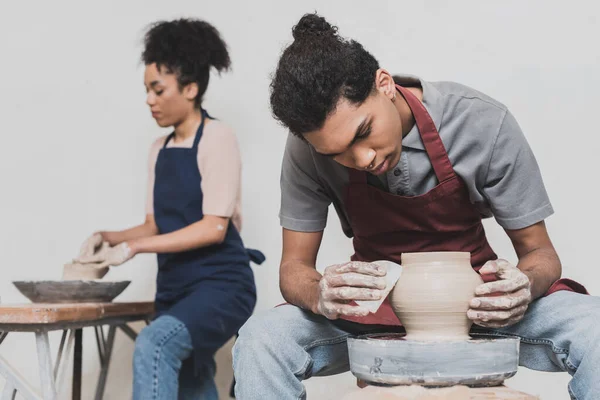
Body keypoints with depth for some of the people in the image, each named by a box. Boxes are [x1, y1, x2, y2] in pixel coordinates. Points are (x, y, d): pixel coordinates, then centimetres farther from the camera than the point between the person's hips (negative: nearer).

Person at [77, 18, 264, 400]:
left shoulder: (217, 137, -9)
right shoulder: (160, 149, 12)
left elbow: (214, 227, -17)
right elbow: (156, 226, 15)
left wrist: (133, 247, -20)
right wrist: (110, 237, -3)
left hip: (221, 285, -8)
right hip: (174, 288, 8)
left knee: (153, 344, -32)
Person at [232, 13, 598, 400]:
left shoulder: (483, 124, -22)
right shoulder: (308, 149, -18)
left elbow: (540, 252, -12)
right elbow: (294, 266, -12)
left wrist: (524, 284, -36)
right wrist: (320, 294, -37)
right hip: (373, 301, 0)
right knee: (260, 342, -28)